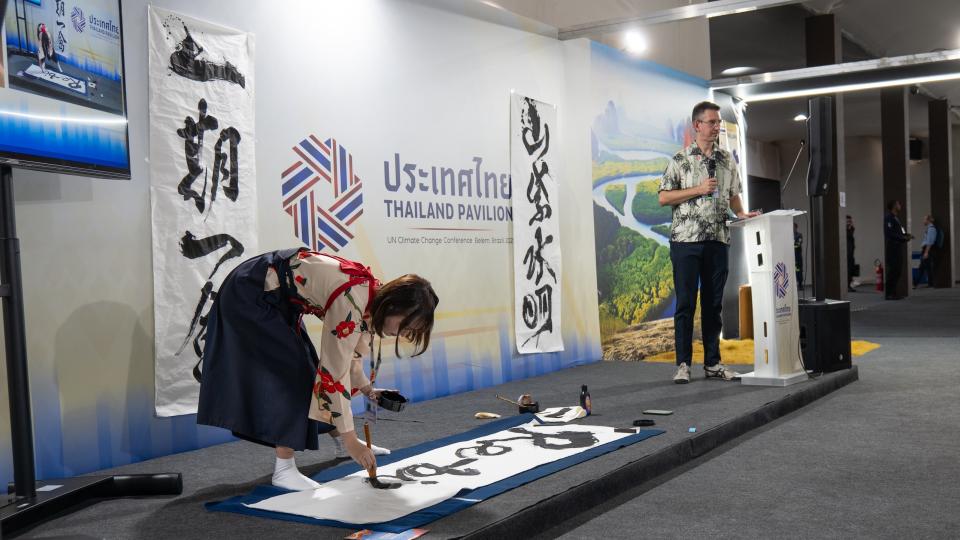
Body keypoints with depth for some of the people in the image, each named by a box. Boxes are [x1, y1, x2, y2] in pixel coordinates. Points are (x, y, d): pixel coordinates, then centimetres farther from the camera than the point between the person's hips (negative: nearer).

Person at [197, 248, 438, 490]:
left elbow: (348, 351, 14)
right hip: (247, 297, -9)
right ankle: (283, 470, -6)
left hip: (276, 298, 9)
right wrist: (351, 440, -23)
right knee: (293, 370, -12)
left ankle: (339, 439, 31)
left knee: (307, 363, 15)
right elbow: (334, 374, -29)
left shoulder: (374, 293, -5)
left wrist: (366, 389, 9)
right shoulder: (351, 304, -32)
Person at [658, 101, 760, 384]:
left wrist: (741, 213, 0)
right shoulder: (681, 159, -1)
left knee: (713, 303, 8)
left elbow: (733, 195, 19)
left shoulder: (727, 160, 13)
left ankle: (712, 363, 15)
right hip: (686, 240, -4)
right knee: (685, 303, -2)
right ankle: (683, 364, 4)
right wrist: (698, 190, -12)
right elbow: (664, 197, -4)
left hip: (718, 240, 4)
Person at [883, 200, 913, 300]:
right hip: (892, 249, -10)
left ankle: (893, 293, 16)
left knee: (898, 271, 10)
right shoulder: (888, 218, -11)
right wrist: (903, 237, -16)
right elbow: (889, 233, -20)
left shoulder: (895, 218, 19)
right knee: (893, 271, -9)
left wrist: (906, 236, 5)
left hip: (897, 249, 10)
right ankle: (889, 294, -5)